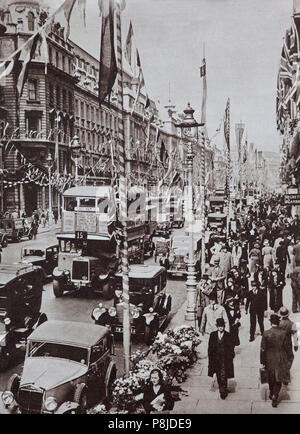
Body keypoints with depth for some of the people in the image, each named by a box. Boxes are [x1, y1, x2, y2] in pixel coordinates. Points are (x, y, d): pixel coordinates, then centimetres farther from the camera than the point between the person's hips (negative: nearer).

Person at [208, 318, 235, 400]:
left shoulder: (228, 335, -4)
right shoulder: (213, 335, 1)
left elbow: (231, 348, 1)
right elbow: (210, 348, 4)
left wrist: (231, 357, -3)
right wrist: (211, 358, 2)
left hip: (225, 360, -3)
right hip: (216, 359, 3)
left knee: (223, 376, -8)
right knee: (219, 377, 11)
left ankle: (223, 391, 4)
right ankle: (222, 390, 25)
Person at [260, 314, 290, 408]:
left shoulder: (266, 333, -17)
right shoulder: (283, 333, -16)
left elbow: (263, 349, -13)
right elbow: (286, 347, -8)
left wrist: (262, 362, -2)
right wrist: (286, 358, 8)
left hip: (269, 359, 1)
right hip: (281, 359, 0)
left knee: (270, 378, 23)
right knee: (278, 379, 14)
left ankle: (272, 394, 42)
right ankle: (275, 398, 7)